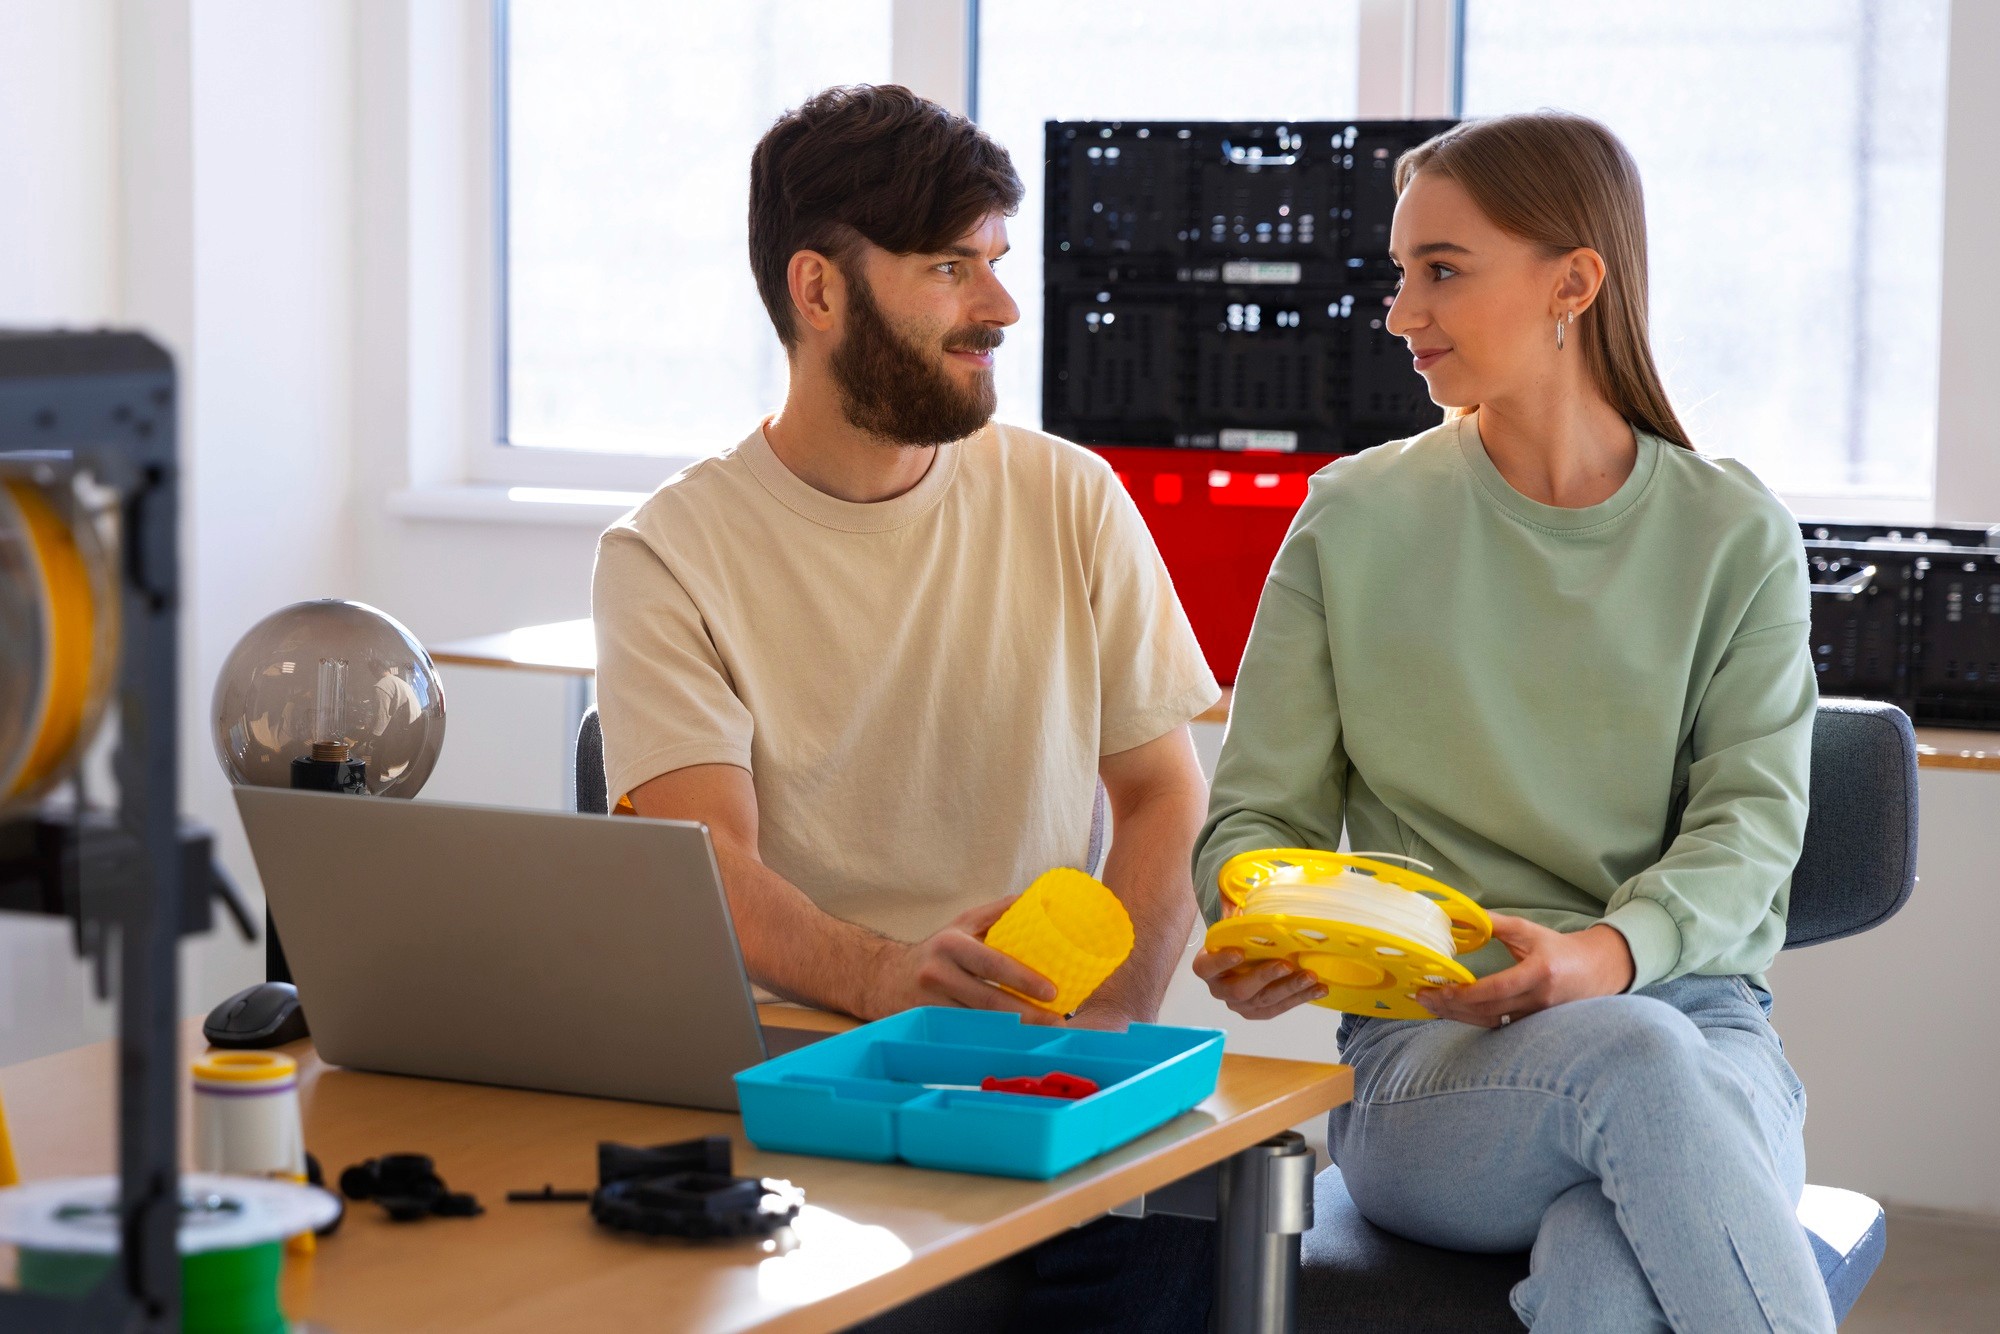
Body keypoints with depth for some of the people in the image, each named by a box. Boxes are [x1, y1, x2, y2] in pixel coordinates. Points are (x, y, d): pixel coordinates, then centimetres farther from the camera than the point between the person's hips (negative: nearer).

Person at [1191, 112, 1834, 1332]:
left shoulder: (1734, 534, 9)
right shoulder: (1357, 521, 10)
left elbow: (1752, 822, 0)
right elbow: (1261, 810, 10)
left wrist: (1605, 952, -21)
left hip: (1694, 1015, -1)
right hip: (1426, 1048, 1)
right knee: (1634, 1060, -38)